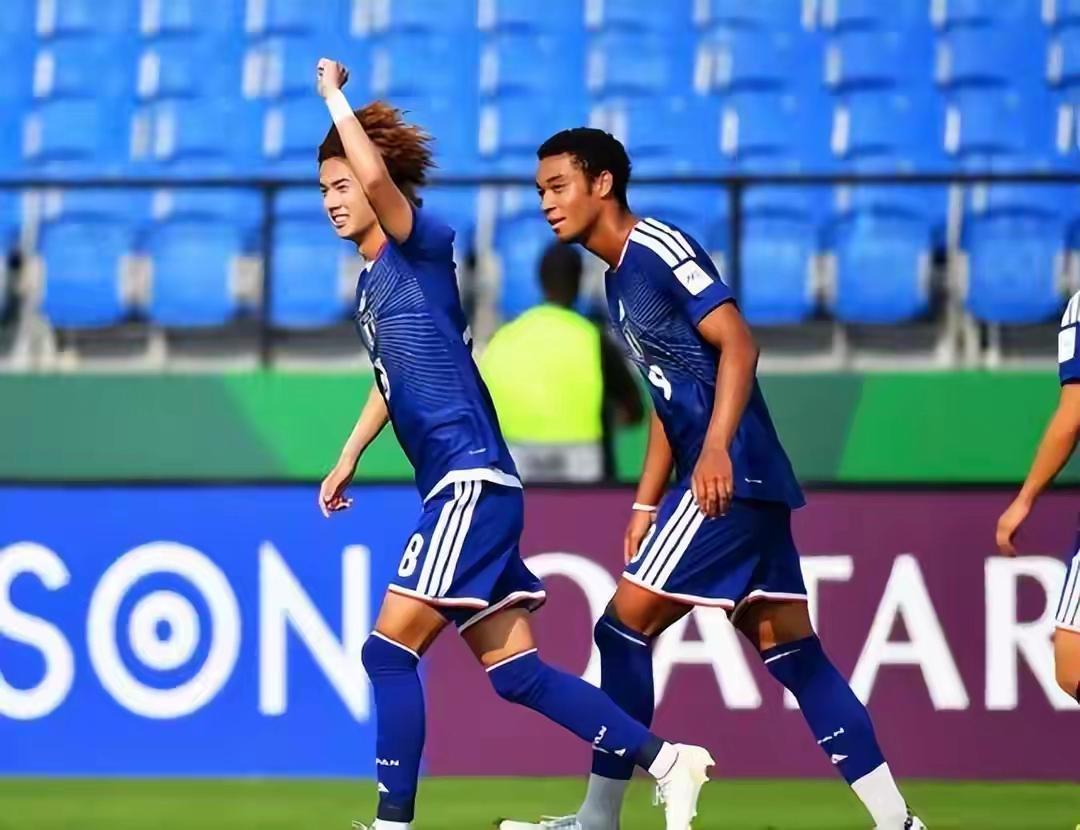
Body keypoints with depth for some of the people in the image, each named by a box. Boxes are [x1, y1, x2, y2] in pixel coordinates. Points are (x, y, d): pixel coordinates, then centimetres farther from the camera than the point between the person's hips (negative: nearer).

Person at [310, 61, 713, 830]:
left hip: (472, 480, -10)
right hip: (455, 487, 10)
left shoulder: (421, 247, -6)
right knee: (514, 673, 7)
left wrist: (334, 95, -14)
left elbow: (377, 174, -26)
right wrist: (348, 461, 30)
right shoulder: (371, 282, 19)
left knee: (390, 649, -12)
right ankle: (668, 760, 11)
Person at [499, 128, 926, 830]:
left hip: (729, 474, -10)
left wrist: (716, 448, -28)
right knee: (792, 653, 7)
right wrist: (644, 505, 21)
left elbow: (738, 343, -18)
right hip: (737, 484, 10)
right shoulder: (620, 278, 20)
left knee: (627, 626, -7)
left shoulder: (659, 247, -8)